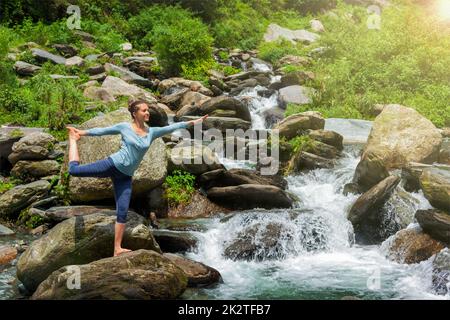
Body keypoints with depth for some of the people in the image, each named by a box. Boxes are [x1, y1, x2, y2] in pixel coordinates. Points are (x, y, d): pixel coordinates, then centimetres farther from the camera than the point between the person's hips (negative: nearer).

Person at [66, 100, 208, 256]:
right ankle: (73, 139, 23)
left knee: (122, 213, -2)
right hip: (111, 164, -3)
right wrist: (82, 132, 10)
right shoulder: (124, 127, -2)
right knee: (74, 170, -7)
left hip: (125, 176, 3)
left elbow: (173, 127, -2)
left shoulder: (151, 132, 6)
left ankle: (117, 249, 3)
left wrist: (194, 121, -9)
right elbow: (102, 130, 6)